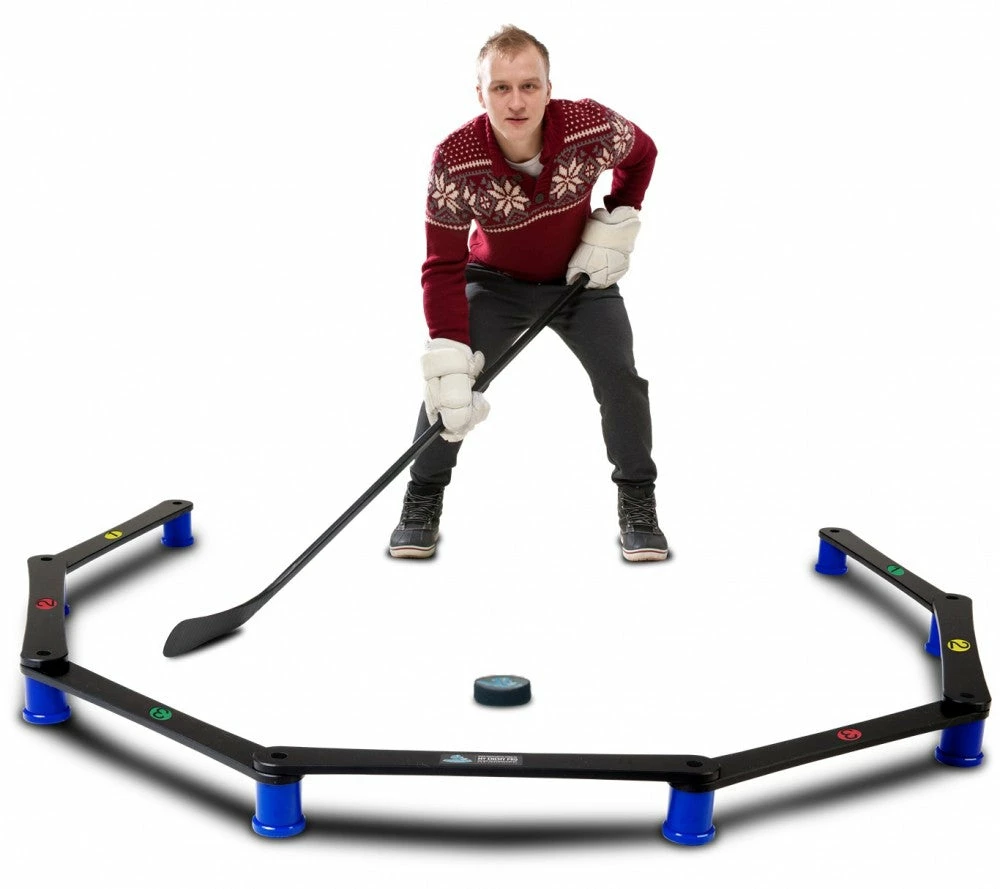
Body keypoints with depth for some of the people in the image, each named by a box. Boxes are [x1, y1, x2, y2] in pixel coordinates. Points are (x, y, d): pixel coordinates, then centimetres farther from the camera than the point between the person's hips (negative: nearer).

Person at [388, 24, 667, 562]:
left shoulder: (593, 127, -28)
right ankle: (422, 502, 6)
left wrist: (617, 224, -13)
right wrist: (449, 359, -36)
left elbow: (641, 154, -2)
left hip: (581, 276, 1)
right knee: (447, 380, -14)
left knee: (619, 377, -12)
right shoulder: (455, 160, -31)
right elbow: (444, 267, -27)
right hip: (496, 281, -1)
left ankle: (638, 507, 6)